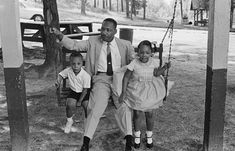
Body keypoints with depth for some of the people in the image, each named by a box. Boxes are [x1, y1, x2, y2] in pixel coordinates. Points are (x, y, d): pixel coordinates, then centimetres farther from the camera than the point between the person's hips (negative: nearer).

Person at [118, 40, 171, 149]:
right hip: (136, 91, -1)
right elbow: (126, 77, -13)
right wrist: (123, 92, -13)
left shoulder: (154, 62, -11)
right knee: (137, 113, 5)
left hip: (150, 91, 2)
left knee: (150, 113, 5)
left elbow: (156, 74, 0)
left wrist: (165, 67, -17)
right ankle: (137, 136, 30)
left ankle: (149, 136, 30)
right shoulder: (134, 63, -19)